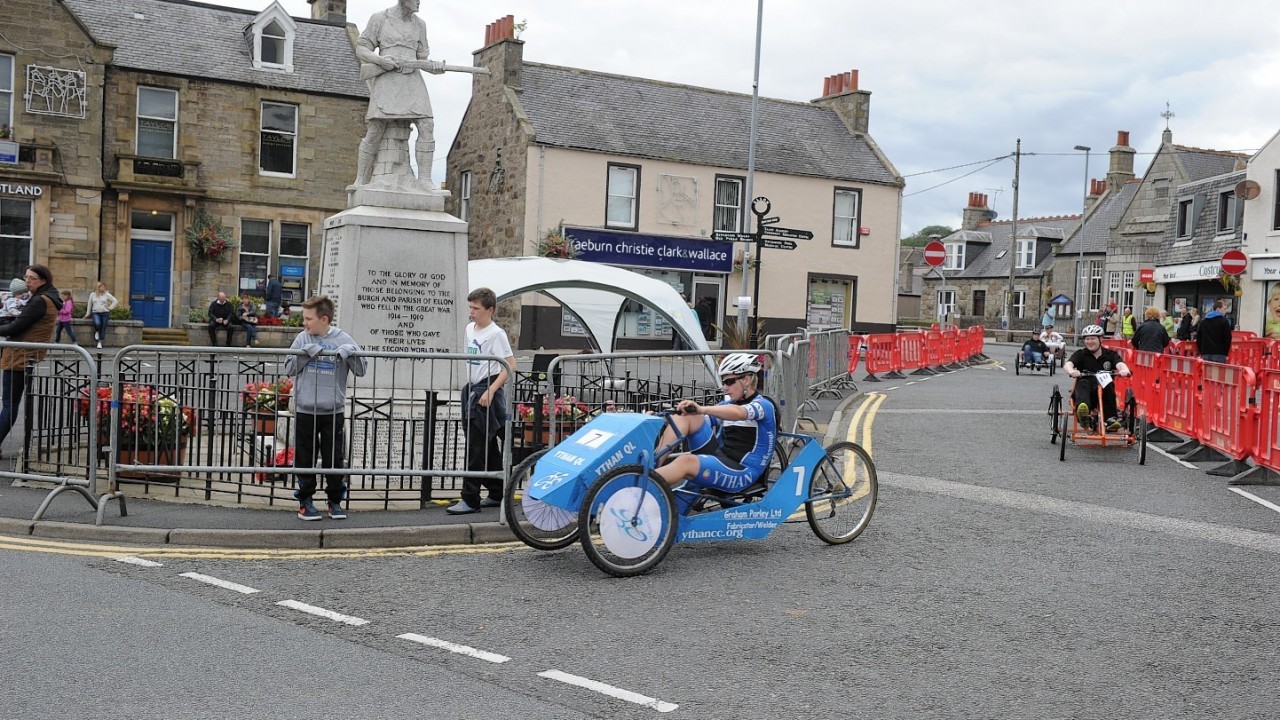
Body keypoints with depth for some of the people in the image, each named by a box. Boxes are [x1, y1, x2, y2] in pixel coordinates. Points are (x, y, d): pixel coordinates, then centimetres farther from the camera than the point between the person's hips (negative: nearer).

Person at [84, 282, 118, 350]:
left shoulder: (106, 295, 4)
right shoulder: (92, 294, 8)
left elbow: (115, 301, 7)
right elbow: (89, 304, 16)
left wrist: (110, 308, 0)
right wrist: (87, 314, 19)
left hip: (105, 313, 0)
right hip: (96, 313, 0)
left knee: (103, 328, -2)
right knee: (97, 324, -28)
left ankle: (100, 342, 9)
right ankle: (96, 332, 7)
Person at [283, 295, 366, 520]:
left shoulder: (343, 340, -2)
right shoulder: (303, 338, 1)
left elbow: (361, 371, -2)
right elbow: (289, 369, 0)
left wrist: (352, 353, -19)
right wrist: (305, 353, -15)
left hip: (333, 411, 0)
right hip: (304, 410, 1)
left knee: (334, 459, 6)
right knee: (305, 459, 7)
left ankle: (335, 501, 19)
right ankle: (305, 500, 18)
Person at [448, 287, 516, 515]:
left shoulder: (496, 334, -12)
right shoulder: (470, 329, 12)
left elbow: (510, 365, -16)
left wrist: (490, 391, -21)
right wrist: (471, 388, 17)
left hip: (486, 391, -8)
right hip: (472, 389, 8)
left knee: (477, 447, -9)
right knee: (488, 447, 14)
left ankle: (470, 500, -7)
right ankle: (497, 494, 23)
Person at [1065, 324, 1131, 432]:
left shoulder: (1110, 354, 9)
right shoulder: (1080, 354, 7)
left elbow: (1120, 364, -12)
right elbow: (1067, 364, -12)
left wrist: (1124, 370, -38)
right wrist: (1071, 371, -38)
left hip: (1103, 395, 1)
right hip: (1085, 391, -1)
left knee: (1108, 384, -30)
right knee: (1083, 383, -32)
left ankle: (1111, 418, -29)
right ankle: (1083, 413, -61)